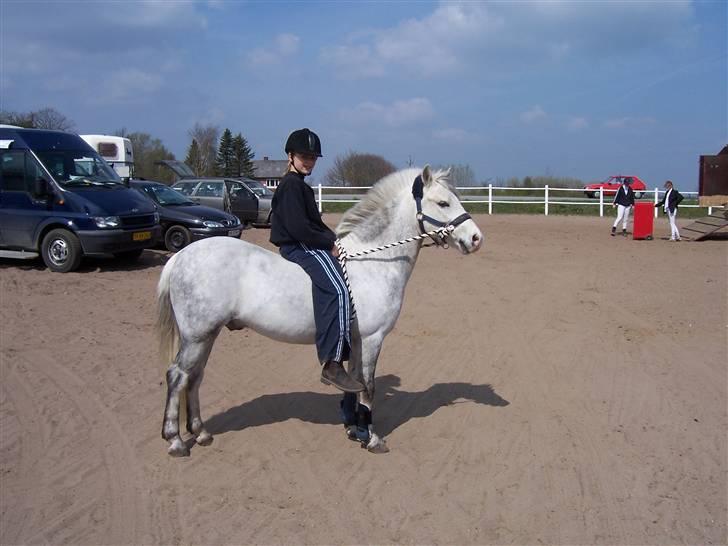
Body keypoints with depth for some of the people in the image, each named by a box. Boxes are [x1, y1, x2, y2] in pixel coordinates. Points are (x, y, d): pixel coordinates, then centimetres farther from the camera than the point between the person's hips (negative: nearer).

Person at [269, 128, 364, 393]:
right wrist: (330, 244, -13)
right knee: (337, 288, -30)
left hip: (310, 245, 11)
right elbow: (298, 227, -19)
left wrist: (335, 239, 9)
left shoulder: (301, 185, 23)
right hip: (297, 248, -11)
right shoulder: (291, 184, -9)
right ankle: (332, 365, -35)